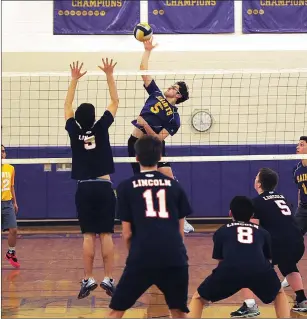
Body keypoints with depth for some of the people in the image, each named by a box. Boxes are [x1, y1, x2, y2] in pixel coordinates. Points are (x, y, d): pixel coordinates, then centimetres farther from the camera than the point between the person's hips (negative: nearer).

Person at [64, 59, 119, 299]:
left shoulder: (74, 132, -2)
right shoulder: (101, 128, -5)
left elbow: (67, 106, 14)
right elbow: (115, 101, 5)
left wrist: (74, 79, 17)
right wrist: (109, 75, 8)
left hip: (84, 188, 1)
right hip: (104, 187, -1)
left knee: (88, 236, 2)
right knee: (106, 235, -2)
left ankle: (88, 280, -1)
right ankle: (109, 279, -4)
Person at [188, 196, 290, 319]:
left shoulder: (222, 231, 30)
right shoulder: (262, 232, 34)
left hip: (229, 269, -1)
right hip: (260, 270, 1)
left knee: (198, 298, 23)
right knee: (279, 295, 34)